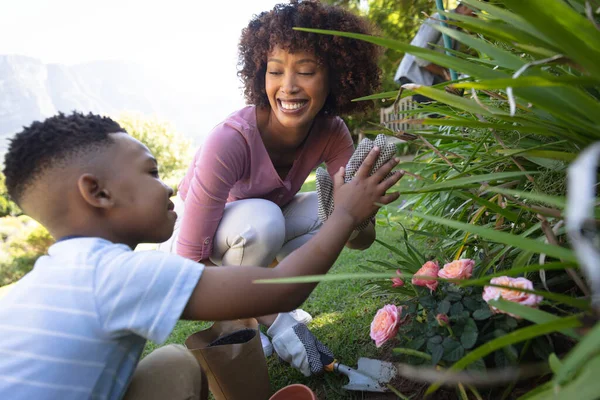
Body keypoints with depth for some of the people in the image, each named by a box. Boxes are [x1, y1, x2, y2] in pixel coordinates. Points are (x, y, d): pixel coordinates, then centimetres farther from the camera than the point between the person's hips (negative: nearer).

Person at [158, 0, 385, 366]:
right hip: (187, 240, -4)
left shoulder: (331, 133, -19)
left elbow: (363, 238, -19)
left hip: (258, 232, 5)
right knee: (260, 219, -35)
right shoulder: (230, 140, -35)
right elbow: (189, 261, -31)